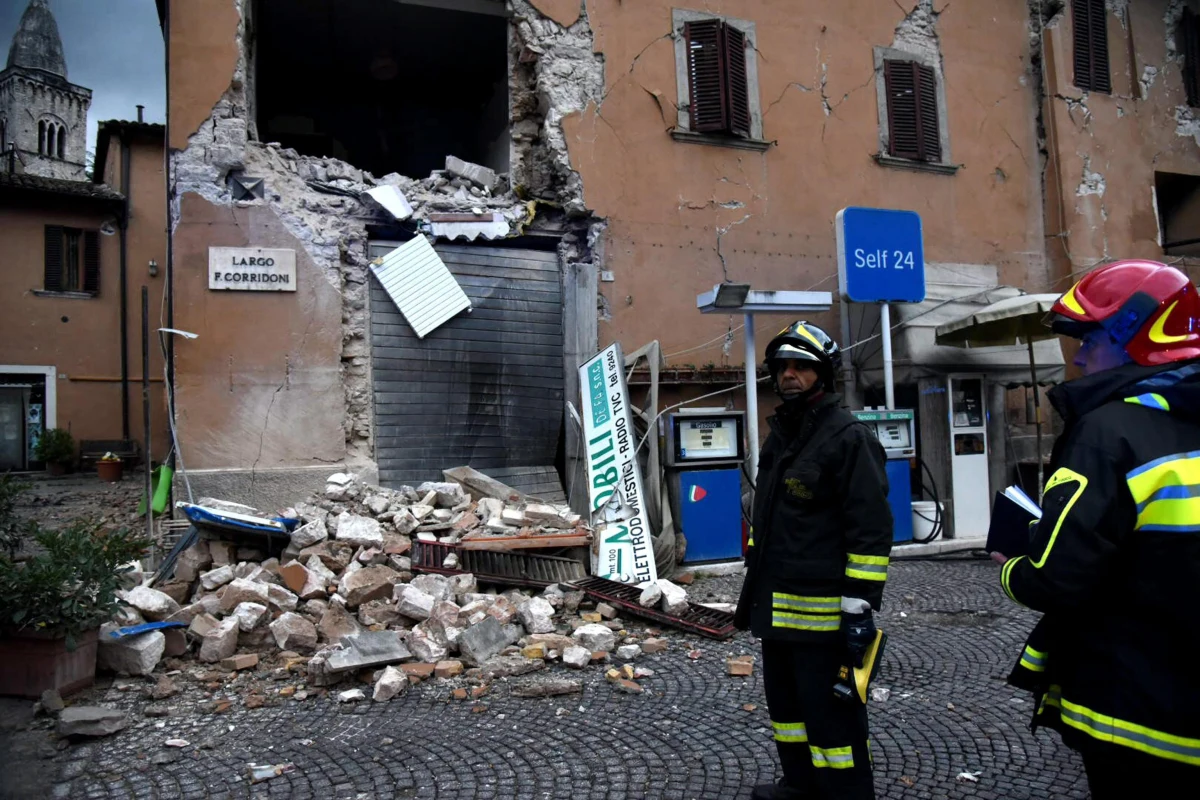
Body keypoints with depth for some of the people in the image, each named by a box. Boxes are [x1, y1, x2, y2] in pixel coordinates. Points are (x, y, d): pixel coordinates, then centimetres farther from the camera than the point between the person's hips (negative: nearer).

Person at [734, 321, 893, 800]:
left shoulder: (848, 438, -13)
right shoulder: (778, 438, 14)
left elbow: (871, 530, -18)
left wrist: (859, 607, -21)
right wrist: (752, 585, 22)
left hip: (823, 610, -9)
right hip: (776, 606, 9)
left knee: (831, 714, -1)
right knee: (786, 703, 21)